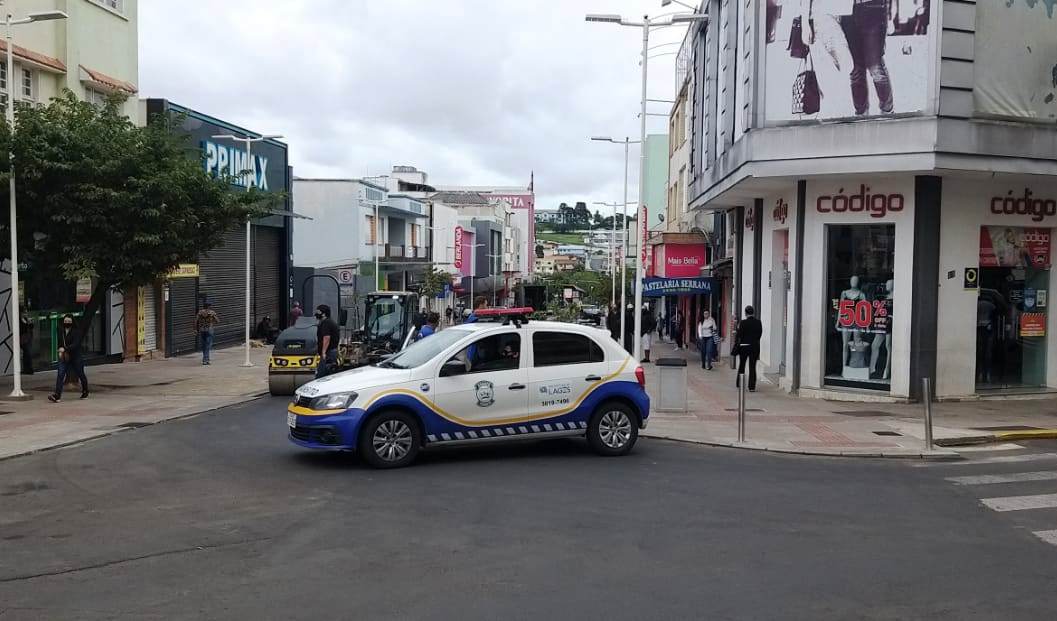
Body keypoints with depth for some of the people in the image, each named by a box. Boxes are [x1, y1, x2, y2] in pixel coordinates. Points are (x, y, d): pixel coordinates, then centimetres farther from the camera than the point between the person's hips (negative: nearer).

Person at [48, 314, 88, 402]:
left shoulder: (76, 332, -10)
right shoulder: (61, 333, 8)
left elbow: (76, 344, -22)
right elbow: (60, 343, 22)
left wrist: (65, 349, -33)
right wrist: (60, 351, 4)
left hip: (76, 358, -4)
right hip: (64, 358, 4)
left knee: (81, 375, 11)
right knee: (60, 375, -12)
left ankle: (85, 392, 34)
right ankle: (57, 395, -19)